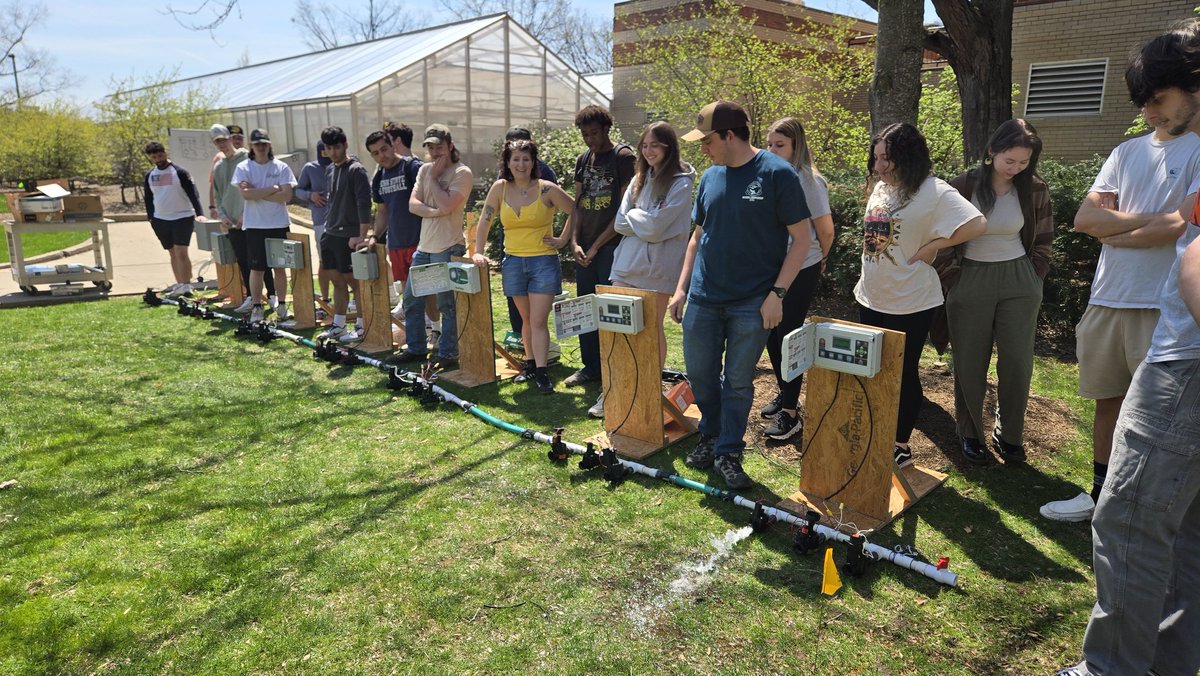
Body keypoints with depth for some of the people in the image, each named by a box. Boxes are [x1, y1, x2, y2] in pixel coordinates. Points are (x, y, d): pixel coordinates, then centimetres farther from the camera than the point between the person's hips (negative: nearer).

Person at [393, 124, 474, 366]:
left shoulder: (462, 173, -8)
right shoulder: (425, 170, 12)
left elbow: (446, 206, -20)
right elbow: (412, 204, 3)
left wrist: (433, 177, -10)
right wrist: (434, 212, -15)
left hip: (448, 248, -8)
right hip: (424, 246, 8)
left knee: (446, 304, -3)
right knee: (411, 299, 13)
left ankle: (447, 354, 9)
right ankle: (415, 348, 26)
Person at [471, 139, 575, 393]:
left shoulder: (547, 189, -7)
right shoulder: (500, 188, 2)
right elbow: (485, 221, 7)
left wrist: (563, 239, -2)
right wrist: (478, 252, -1)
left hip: (544, 261, -3)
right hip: (513, 262, 3)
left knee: (538, 321, -8)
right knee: (527, 319, 14)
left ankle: (541, 372, -7)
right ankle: (530, 363, 27)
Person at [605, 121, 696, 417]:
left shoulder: (680, 183, -7)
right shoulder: (639, 179, 13)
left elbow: (656, 225, -17)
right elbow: (621, 223, 6)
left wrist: (634, 216, -1)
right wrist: (644, 223, -8)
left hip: (657, 265, -6)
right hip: (627, 261, 6)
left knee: (653, 327, 6)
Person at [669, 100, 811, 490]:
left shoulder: (777, 175, -9)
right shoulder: (711, 178, 8)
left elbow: (801, 240, -8)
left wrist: (777, 293, -13)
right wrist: (682, 288, 11)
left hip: (752, 304, -5)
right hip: (703, 298, 5)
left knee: (738, 381, 5)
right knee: (700, 374, 11)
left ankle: (728, 453, 20)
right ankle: (710, 436, 33)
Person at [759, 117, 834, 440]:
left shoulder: (808, 180, -14)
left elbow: (826, 229, -8)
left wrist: (819, 259, 7)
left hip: (801, 271, -6)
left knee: (788, 336, -2)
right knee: (771, 333, 14)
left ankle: (791, 413, 10)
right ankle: (784, 393, 34)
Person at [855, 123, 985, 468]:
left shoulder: (933, 191, -16)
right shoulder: (880, 187, 7)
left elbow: (976, 224, -25)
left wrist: (929, 248, -19)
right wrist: (867, 279, 14)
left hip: (909, 304, -7)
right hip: (870, 298, 7)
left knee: (904, 374, 6)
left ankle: (901, 445, 20)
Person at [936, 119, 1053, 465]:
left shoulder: (1034, 189, -1)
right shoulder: (963, 187, -9)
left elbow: (1042, 241, 11)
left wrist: (1033, 279, 5)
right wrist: (953, 284, -4)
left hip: (1019, 284, 2)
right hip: (971, 282, -2)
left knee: (1017, 363, 2)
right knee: (970, 365, 5)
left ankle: (1009, 436, 19)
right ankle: (970, 435, 19)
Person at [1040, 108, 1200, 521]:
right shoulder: (1126, 152, 14)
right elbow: (1084, 218, 4)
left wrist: (1114, 232, -4)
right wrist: (1148, 218, -8)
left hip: (1164, 306, -5)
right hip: (1108, 299, 6)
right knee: (1108, 400, 14)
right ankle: (1101, 495, 27)